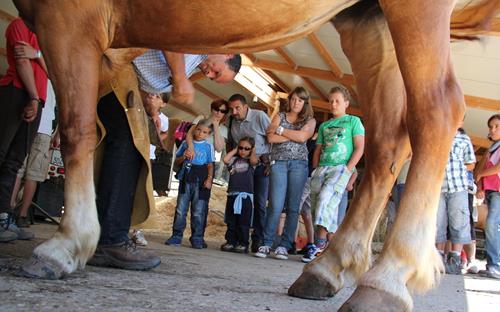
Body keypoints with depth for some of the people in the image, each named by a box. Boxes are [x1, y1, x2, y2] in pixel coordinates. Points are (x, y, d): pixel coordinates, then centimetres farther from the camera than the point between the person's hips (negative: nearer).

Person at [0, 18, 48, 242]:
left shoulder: (40, 42, 29)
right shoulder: (20, 24, 8)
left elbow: (50, 73, 19)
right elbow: (22, 62, -4)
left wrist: (36, 54, 2)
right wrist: (34, 97, -11)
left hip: (34, 101, 8)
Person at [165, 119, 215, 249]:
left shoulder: (208, 146, 6)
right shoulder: (186, 143, 10)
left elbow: (210, 165, 4)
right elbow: (177, 160, 16)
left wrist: (209, 179, -9)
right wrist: (183, 157, -5)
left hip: (200, 180, -2)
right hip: (186, 178, 2)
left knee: (198, 211, 1)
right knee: (180, 209, 2)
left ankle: (197, 239, 7)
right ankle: (176, 236, 9)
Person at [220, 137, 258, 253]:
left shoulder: (250, 160, 9)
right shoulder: (234, 159, 15)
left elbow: (254, 161, -13)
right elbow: (225, 159, -2)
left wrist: (253, 152, 6)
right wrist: (235, 150, 10)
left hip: (246, 194, -3)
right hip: (232, 194, 3)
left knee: (243, 222, -2)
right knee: (231, 221, 7)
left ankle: (243, 244, 2)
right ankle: (230, 242, 13)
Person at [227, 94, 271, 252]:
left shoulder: (259, 116, -10)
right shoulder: (232, 121, 6)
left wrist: (271, 162, -11)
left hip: (261, 164, -4)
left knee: (260, 203, -5)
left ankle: (257, 240, 0)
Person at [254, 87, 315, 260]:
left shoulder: (310, 120, 13)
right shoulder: (280, 116, 16)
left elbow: (303, 137, -7)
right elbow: (271, 137, -1)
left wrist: (280, 130, -2)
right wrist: (294, 136, -4)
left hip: (299, 164, 0)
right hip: (278, 162, 0)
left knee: (293, 206, -2)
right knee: (275, 205, -10)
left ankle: (284, 246, 2)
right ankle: (266, 244, -4)